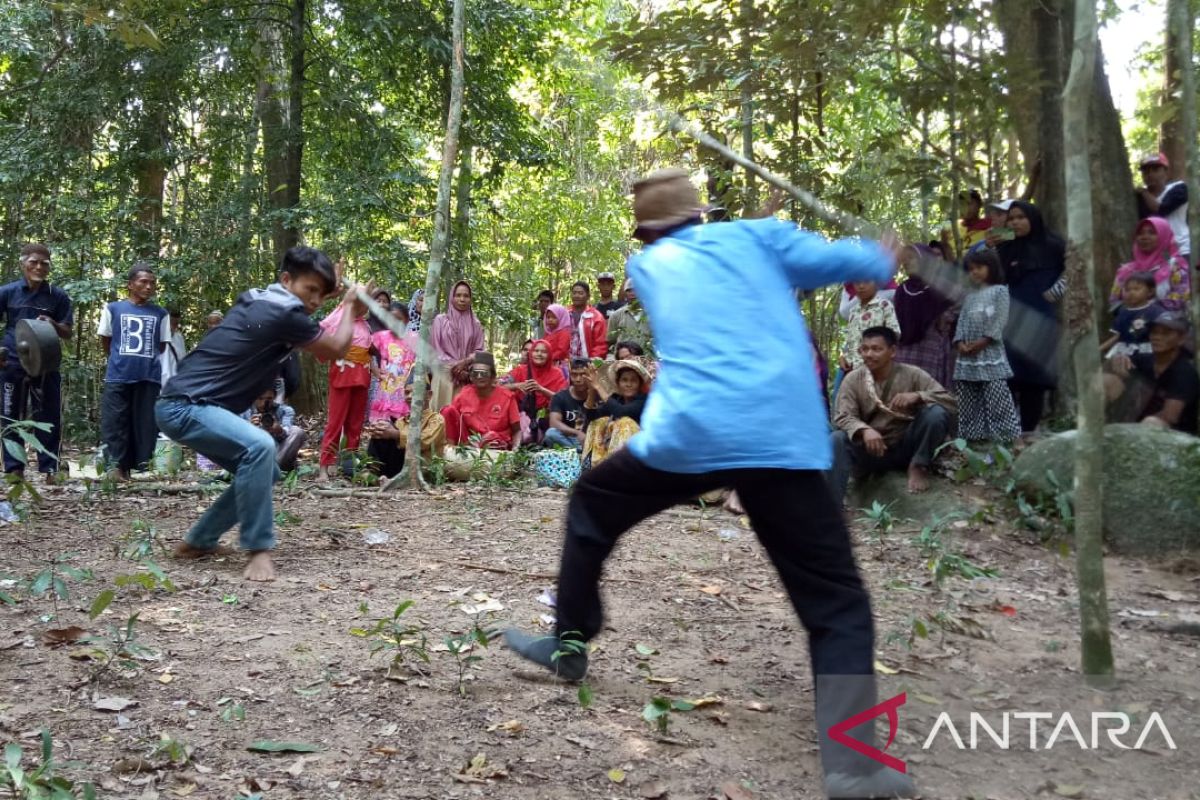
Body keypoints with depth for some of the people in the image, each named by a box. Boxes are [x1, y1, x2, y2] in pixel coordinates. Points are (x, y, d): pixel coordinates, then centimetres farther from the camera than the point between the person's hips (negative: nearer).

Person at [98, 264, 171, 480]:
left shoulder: (160, 314, 9)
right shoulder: (113, 308, 6)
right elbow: (105, 340, 15)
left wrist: (147, 359, 11)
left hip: (149, 377, 1)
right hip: (118, 376, -1)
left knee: (146, 423, 2)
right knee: (116, 422, 0)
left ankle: (142, 466, 7)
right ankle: (117, 465, 4)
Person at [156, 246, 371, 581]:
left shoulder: (261, 302, 10)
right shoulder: (284, 315, -17)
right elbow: (336, 350, -3)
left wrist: (333, 293, 21)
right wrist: (351, 308, 11)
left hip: (188, 404, 10)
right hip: (183, 406, -10)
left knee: (263, 471, 13)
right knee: (260, 446, -32)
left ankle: (198, 541, 23)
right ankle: (258, 550, -22)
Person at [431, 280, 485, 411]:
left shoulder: (475, 324, 11)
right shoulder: (440, 319, 5)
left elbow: (479, 350, 8)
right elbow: (435, 349, 2)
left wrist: (464, 363, -11)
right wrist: (454, 366, -7)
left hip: (467, 376, 2)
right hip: (444, 374, -2)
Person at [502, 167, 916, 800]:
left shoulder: (647, 266, 22)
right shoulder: (753, 236, 17)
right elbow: (834, 261, 8)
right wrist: (883, 258, 29)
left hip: (688, 434, 1)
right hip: (782, 441, -1)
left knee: (591, 506, 29)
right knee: (836, 603, 7)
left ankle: (569, 647, 37)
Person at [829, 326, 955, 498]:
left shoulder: (912, 374, -6)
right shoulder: (853, 379, -5)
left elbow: (950, 401, -11)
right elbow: (842, 417, -14)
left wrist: (917, 396, -30)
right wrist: (864, 430, -37)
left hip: (905, 449, 0)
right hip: (871, 450, 0)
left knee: (936, 412, -23)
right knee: (837, 441, -30)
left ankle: (918, 465, -5)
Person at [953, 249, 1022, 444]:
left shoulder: (1000, 290, 4)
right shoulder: (969, 296, 21)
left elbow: (1000, 320, -6)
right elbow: (962, 321, 11)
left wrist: (983, 341, -14)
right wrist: (960, 342, -6)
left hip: (990, 351, -6)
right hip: (968, 354, 6)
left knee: (996, 396, -10)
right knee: (967, 397, 5)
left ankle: (1005, 433, -8)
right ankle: (972, 433, 10)